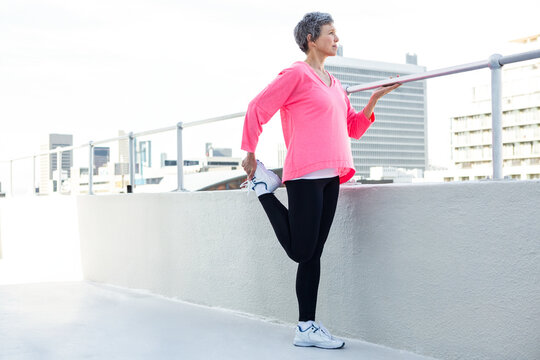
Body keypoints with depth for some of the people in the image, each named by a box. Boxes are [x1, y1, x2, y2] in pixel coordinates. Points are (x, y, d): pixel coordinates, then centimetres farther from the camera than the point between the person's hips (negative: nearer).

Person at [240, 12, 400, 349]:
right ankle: (263, 185, 11)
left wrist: (375, 99, 8)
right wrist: (249, 154, -2)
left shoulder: (335, 85, 21)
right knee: (300, 250, -6)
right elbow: (257, 109, -4)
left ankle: (307, 328, 11)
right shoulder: (296, 74, -3)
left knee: (313, 254, 7)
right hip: (305, 175, -8)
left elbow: (354, 128, 21)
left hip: (330, 177, 8)